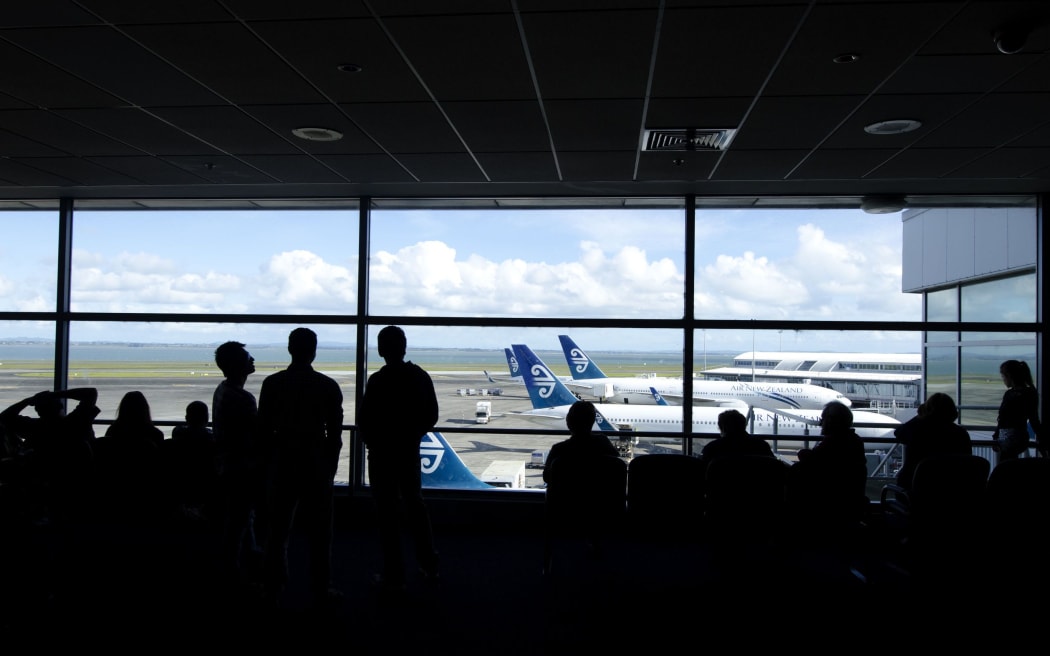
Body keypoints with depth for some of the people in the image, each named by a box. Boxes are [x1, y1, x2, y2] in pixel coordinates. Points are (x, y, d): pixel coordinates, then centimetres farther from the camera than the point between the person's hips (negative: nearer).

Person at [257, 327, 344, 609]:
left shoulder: (272, 384, -2)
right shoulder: (328, 386, -7)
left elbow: (264, 429, 0)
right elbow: (335, 433, -5)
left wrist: (268, 464, 10)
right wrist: (331, 467, 6)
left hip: (282, 462, 2)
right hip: (317, 462, -2)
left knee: (278, 529, 12)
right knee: (319, 531, 7)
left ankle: (273, 590, 18)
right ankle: (321, 591, 13)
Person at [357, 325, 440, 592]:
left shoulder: (378, 381, -19)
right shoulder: (421, 377, -1)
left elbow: (364, 420, -15)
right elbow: (431, 416, 6)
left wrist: (372, 442, 3)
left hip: (383, 453, -6)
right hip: (410, 451, 6)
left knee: (388, 513, 3)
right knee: (415, 505, 19)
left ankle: (394, 575, 9)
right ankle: (429, 565, 28)